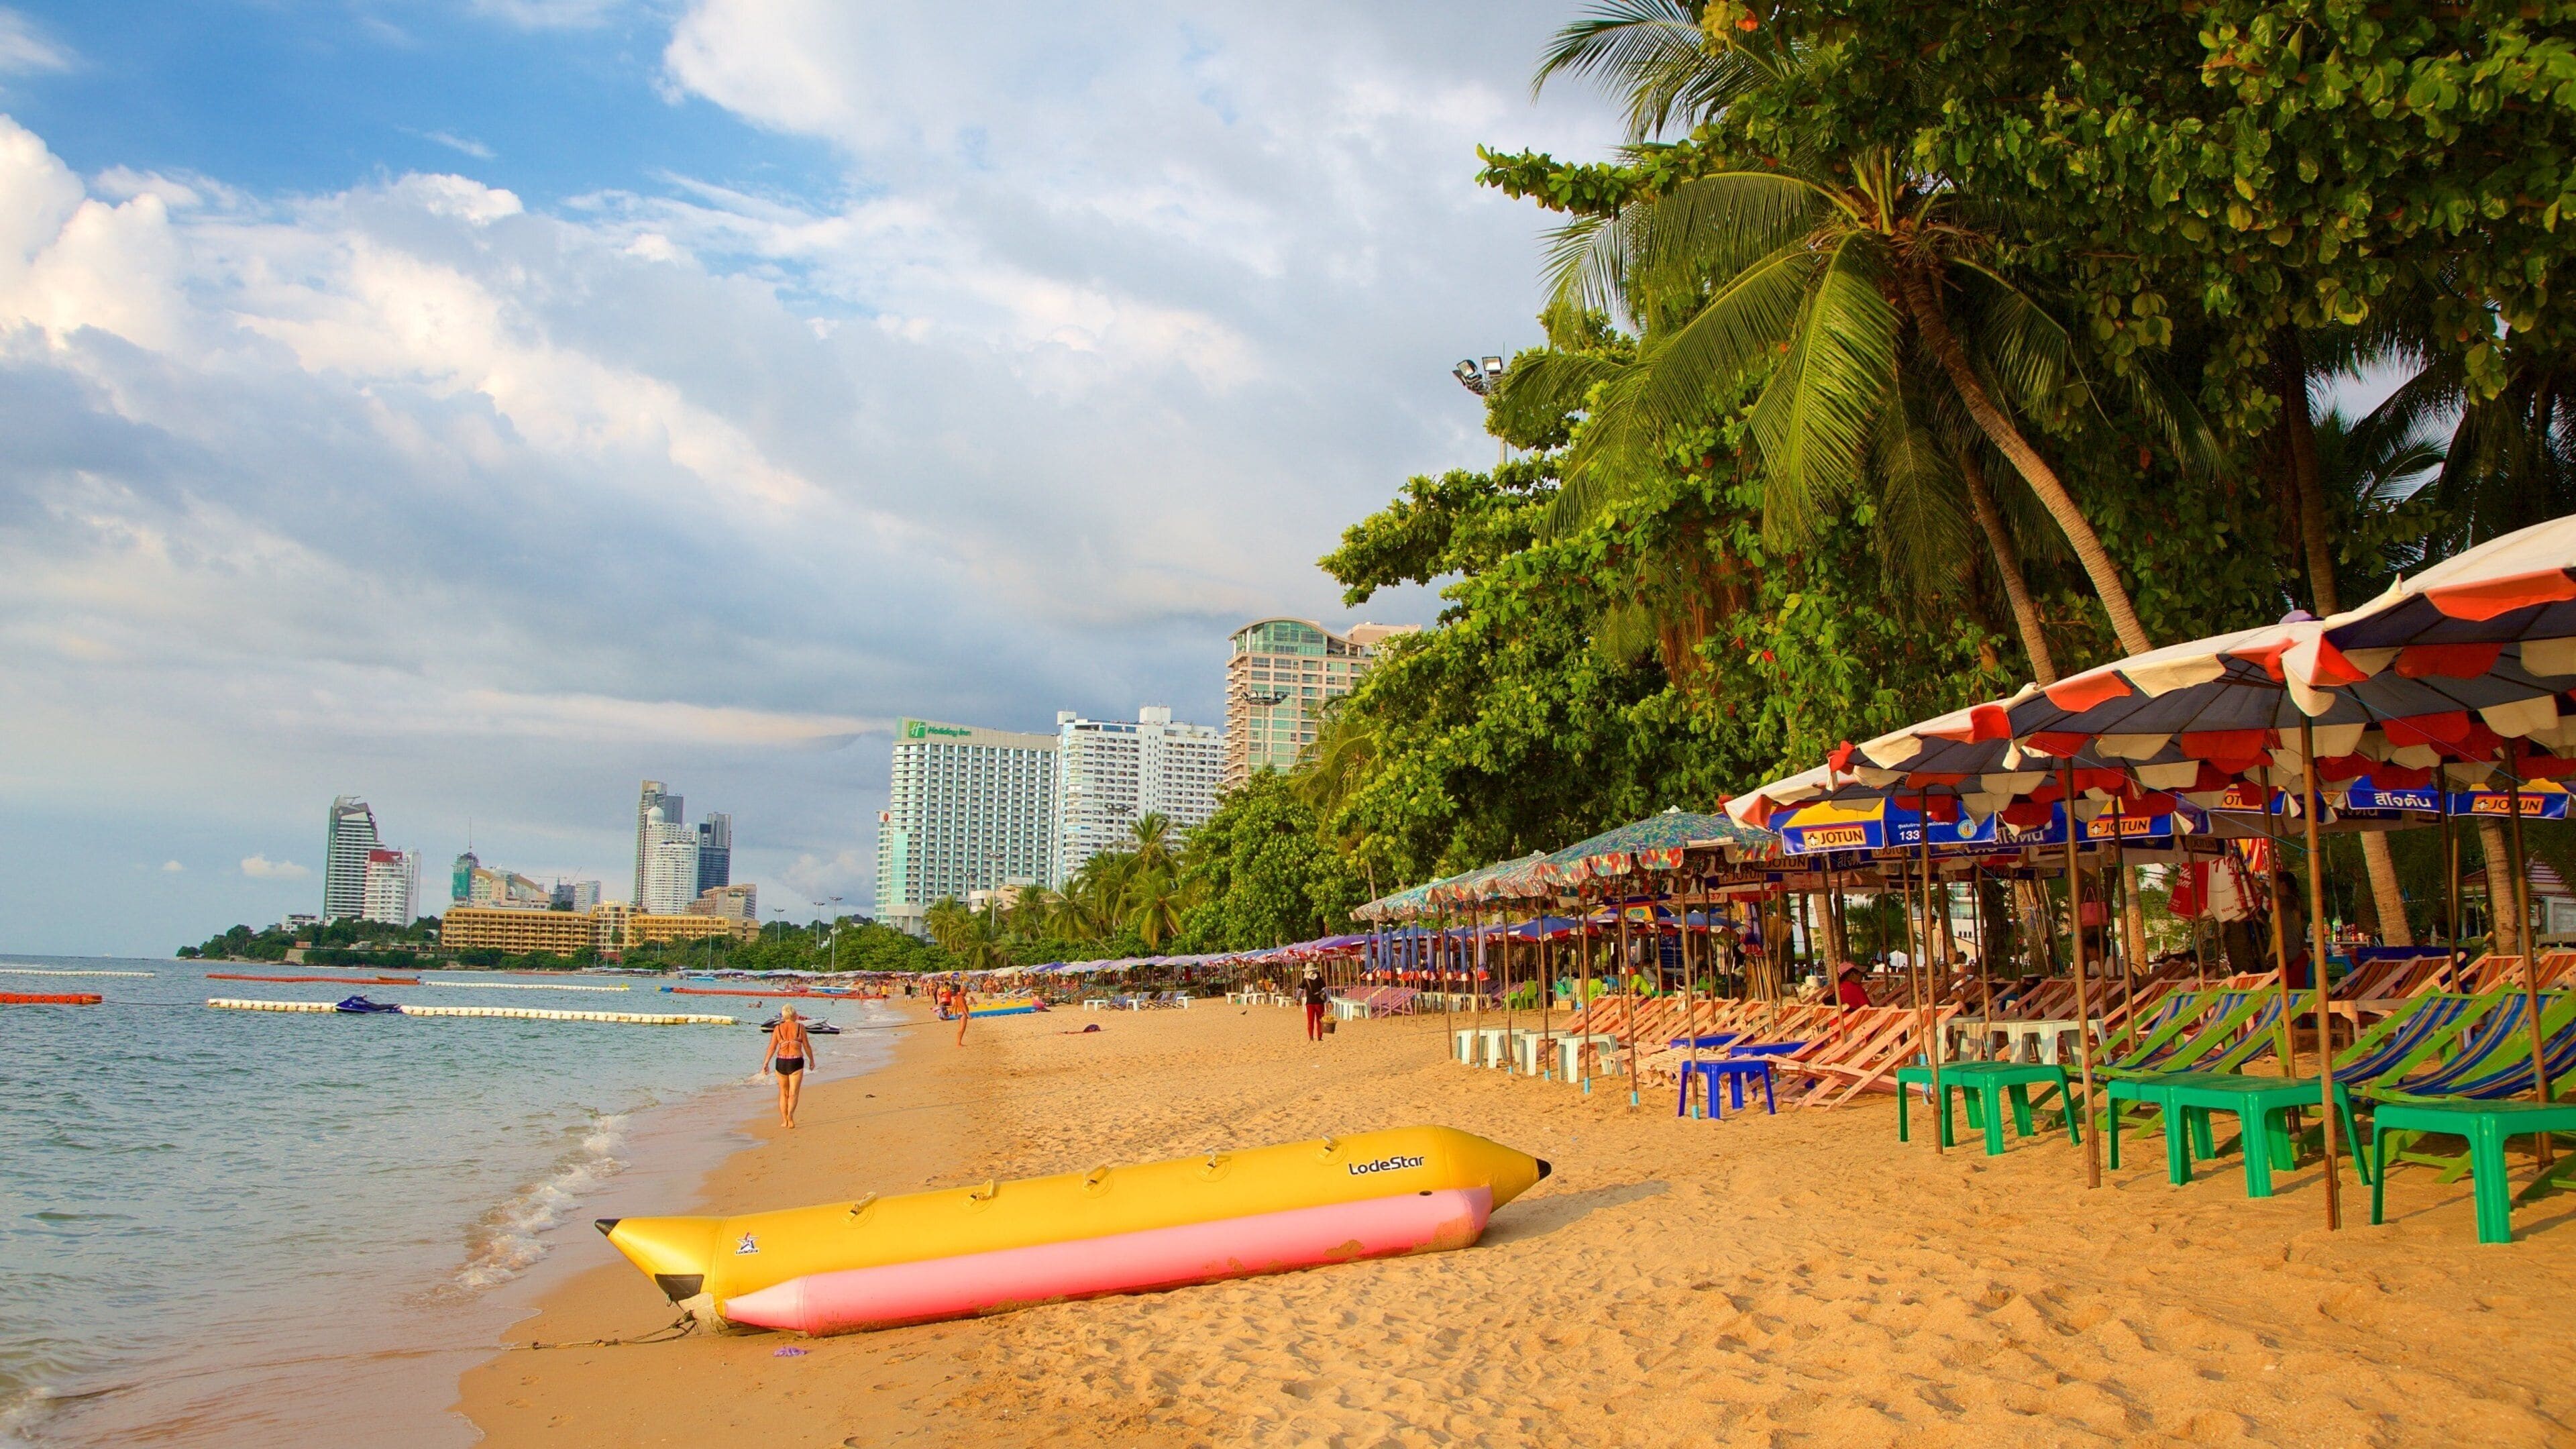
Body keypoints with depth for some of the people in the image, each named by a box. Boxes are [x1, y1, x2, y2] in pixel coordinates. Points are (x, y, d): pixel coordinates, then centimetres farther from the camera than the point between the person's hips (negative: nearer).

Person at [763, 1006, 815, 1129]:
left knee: (783, 1093, 16)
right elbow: (807, 1046, 2)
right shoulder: (800, 1027, -2)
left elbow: (772, 1048, -1)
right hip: (796, 1062, -2)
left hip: (781, 1062, 2)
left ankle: (784, 1120, 16)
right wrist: (812, 1060, 15)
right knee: (793, 1093, -1)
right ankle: (790, 1115, -25)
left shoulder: (778, 1028, 3)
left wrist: (765, 1064, 2)